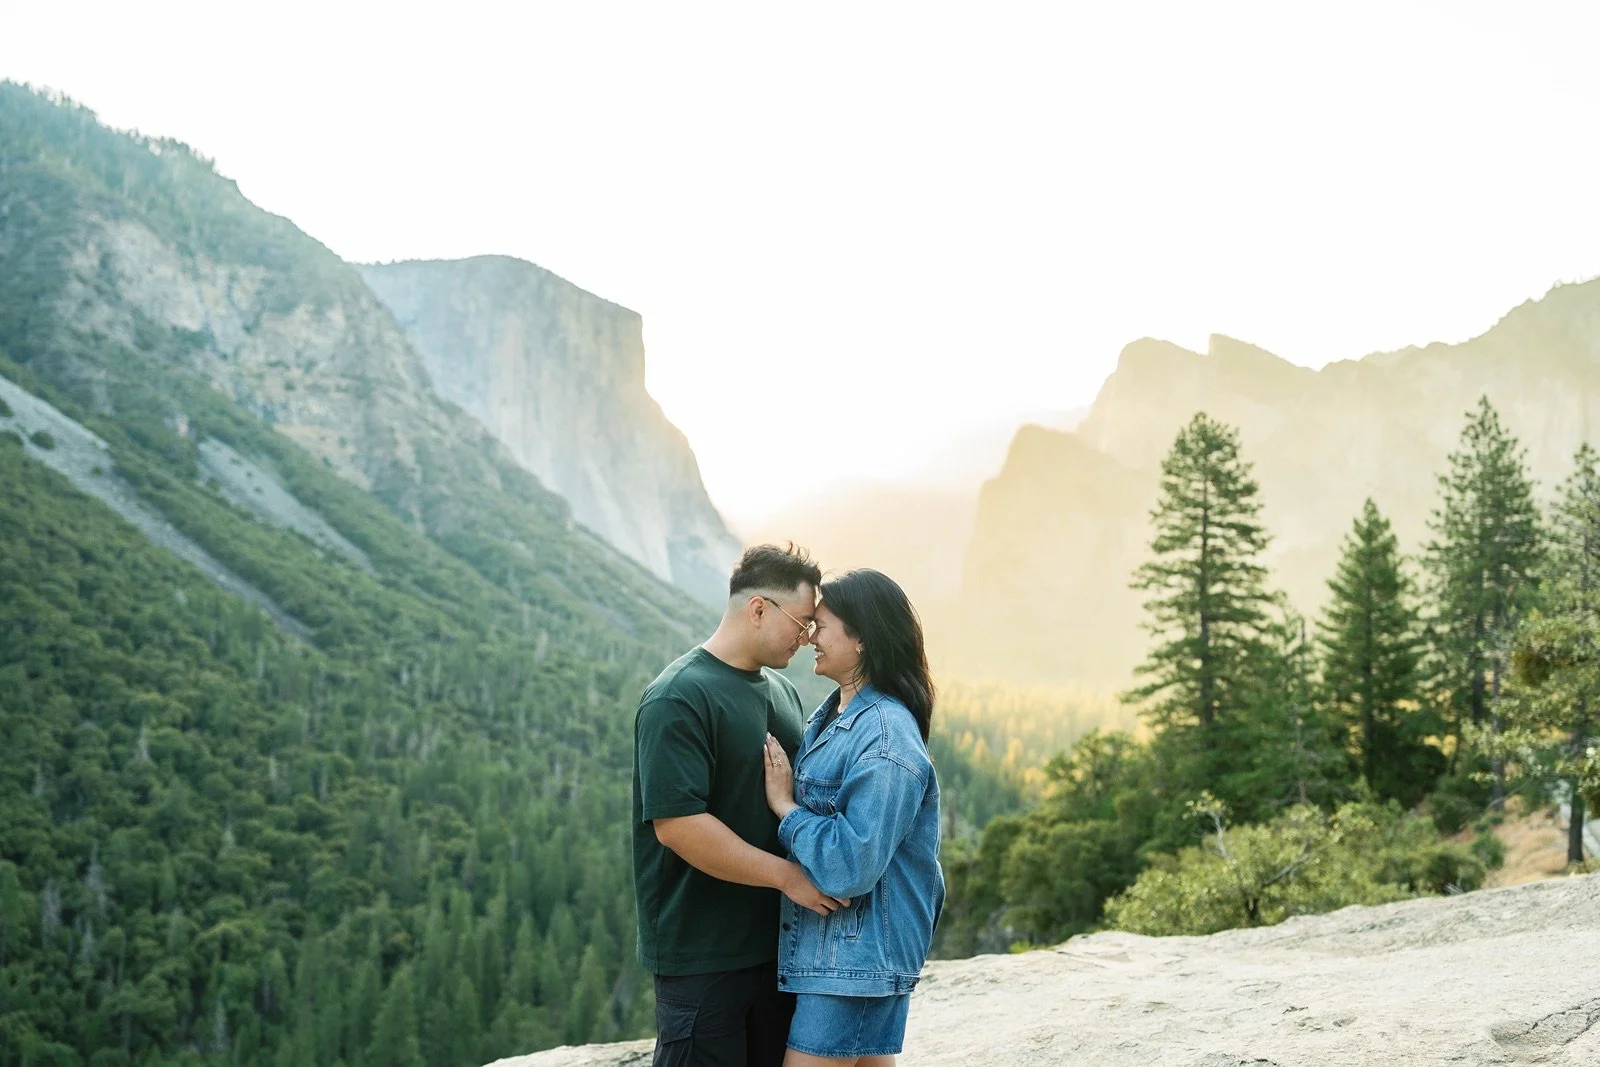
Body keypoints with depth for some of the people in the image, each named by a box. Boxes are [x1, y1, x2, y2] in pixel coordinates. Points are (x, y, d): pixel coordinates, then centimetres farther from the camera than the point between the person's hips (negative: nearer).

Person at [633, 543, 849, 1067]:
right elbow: (676, 823, -23)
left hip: (777, 941, 8)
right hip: (703, 953, -8)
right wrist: (786, 875, -22)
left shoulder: (782, 691, 13)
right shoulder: (679, 698, -14)